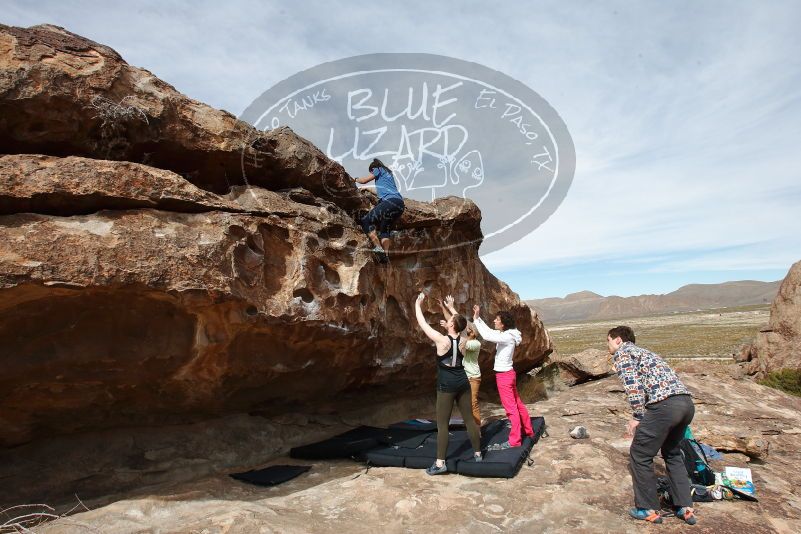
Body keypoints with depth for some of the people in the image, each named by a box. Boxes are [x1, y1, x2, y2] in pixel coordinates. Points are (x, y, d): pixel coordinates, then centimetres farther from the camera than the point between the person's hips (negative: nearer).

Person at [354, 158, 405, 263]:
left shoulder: (379, 170, 13)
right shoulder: (388, 173, 35)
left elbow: (364, 181, 12)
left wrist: (356, 179, 31)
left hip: (390, 201, -8)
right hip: (400, 204, 8)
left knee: (366, 221, -5)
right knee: (385, 229, 13)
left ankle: (378, 247, -19)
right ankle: (385, 254, -5)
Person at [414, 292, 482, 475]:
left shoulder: (442, 340, -15)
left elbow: (422, 324, -8)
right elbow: (457, 322, 23)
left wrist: (417, 304, 4)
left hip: (447, 385, -6)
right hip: (462, 383, 6)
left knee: (442, 424, -1)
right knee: (469, 419, 14)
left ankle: (440, 463, 1)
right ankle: (477, 453, 24)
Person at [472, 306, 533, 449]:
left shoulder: (507, 337, -22)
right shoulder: (506, 334, 6)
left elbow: (487, 336, -32)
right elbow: (489, 331, 16)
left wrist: (476, 319, -24)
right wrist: (478, 317, 8)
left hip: (504, 375, -9)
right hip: (507, 373, 9)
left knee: (511, 408, -1)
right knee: (517, 404, 20)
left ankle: (515, 441, 7)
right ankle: (528, 430, 34)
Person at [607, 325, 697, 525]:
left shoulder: (622, 352, 6)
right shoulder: (642, 351, 31)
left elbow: (633, 385, -10)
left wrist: (638, 416, -6)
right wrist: (641, 419, 31)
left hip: (665, 405, -9)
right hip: (687, 402, 9)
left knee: (639, 456, 8)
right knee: (672, 453, 28)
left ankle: (648, 509, 18)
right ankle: (685, 508, 30)